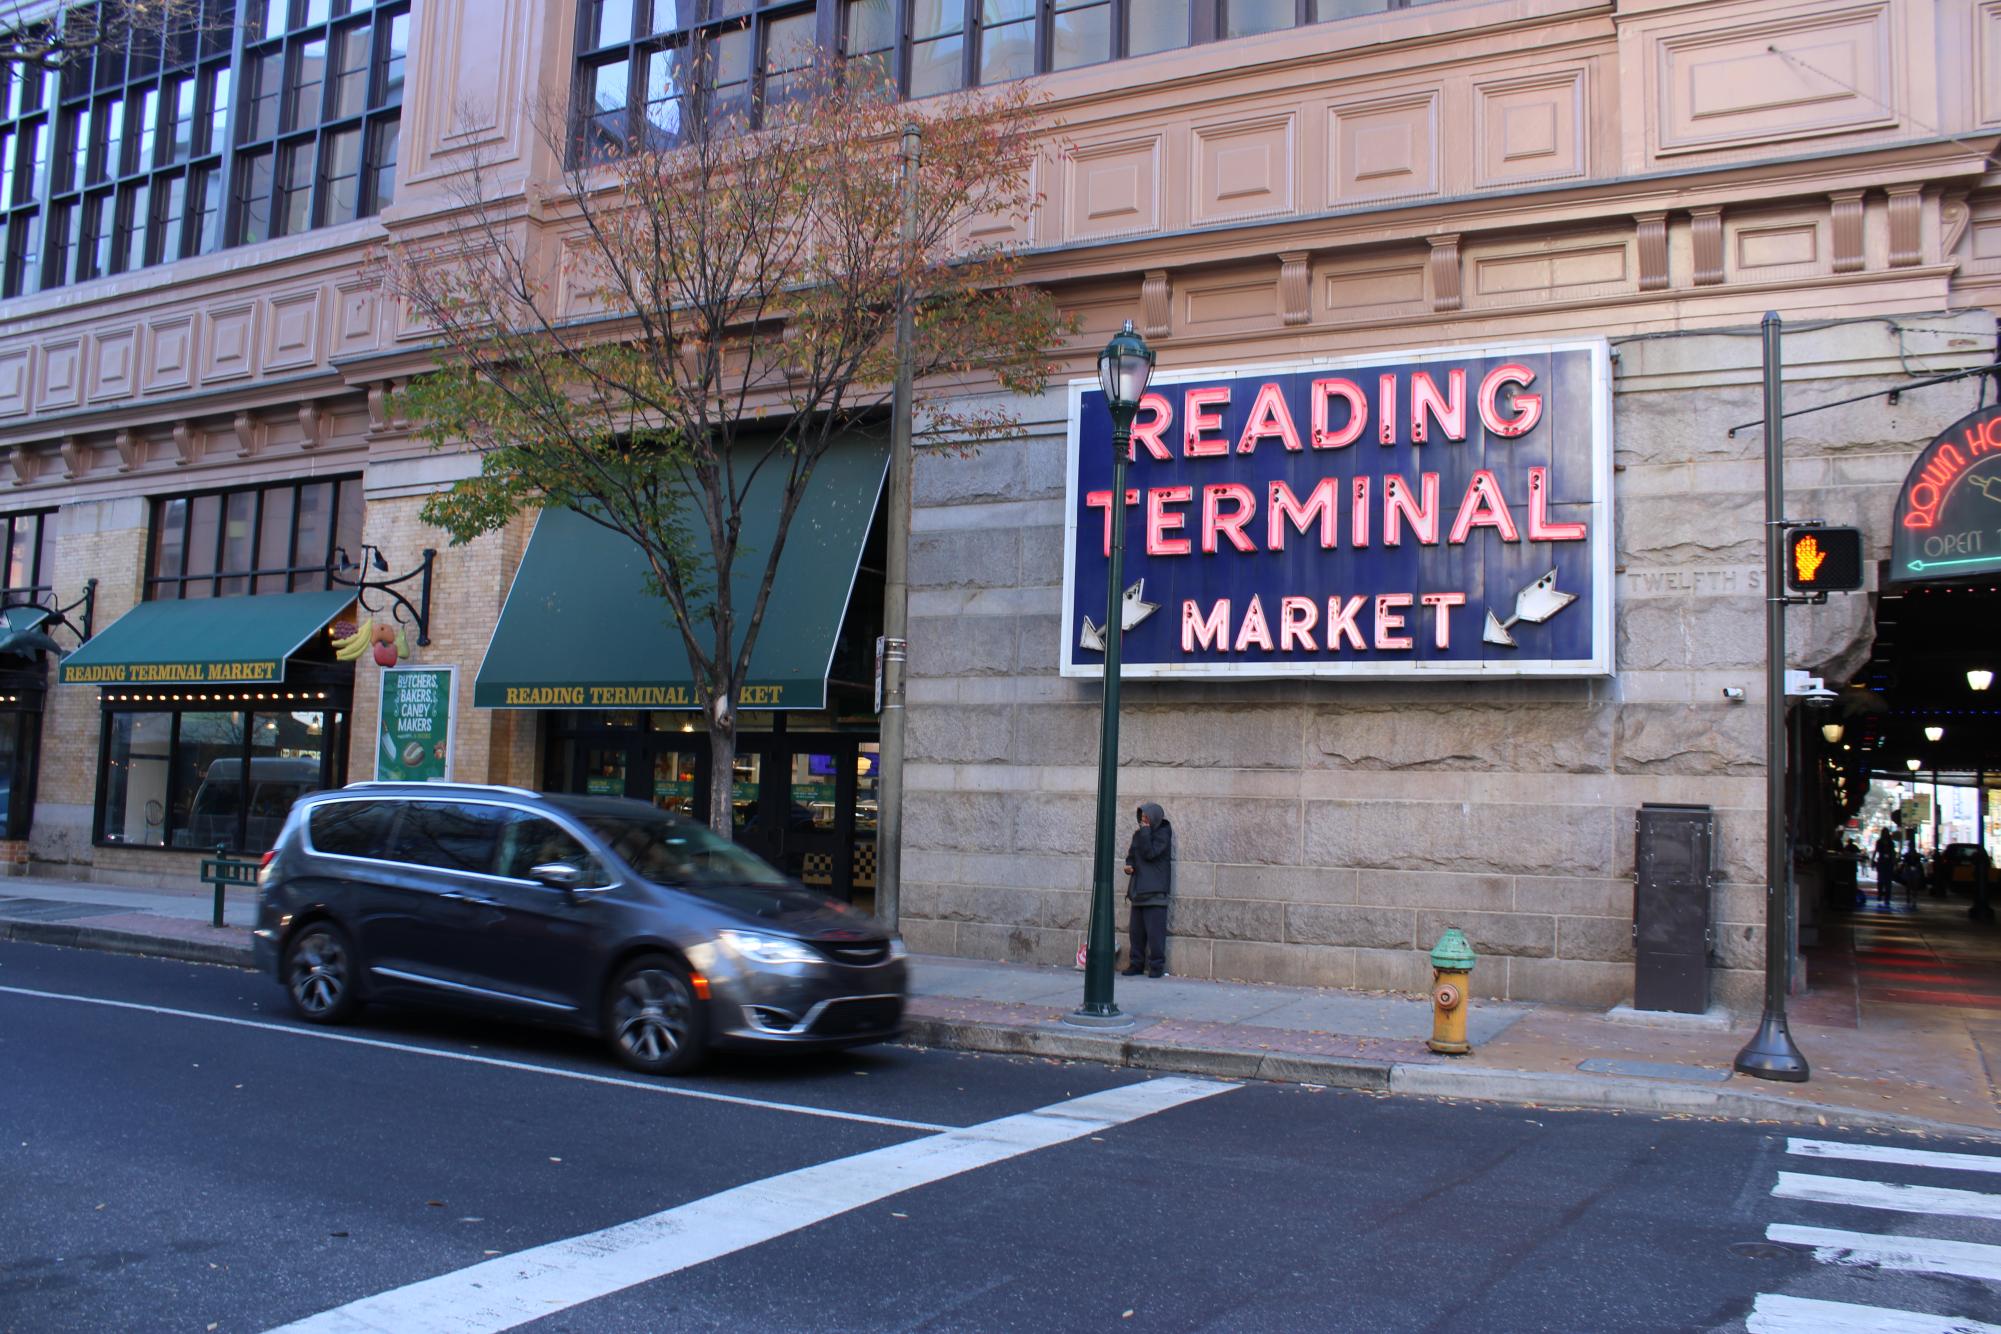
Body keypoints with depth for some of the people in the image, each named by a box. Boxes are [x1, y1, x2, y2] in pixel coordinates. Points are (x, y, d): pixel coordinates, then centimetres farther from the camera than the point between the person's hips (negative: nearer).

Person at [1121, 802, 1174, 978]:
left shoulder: (1163, 833, -4)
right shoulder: (1139, 833, 15)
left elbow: (1150, 853, -16)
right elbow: (1132, 853, 23)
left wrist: (1145, 831, -12)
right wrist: (1129, 864, 2)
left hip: (1155, 891, -7)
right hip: (1139, 891, 7)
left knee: (1155, 931, -8)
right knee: (1136, 930, 7)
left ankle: (1157, 966, -3)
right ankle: (1136, 964, 13)